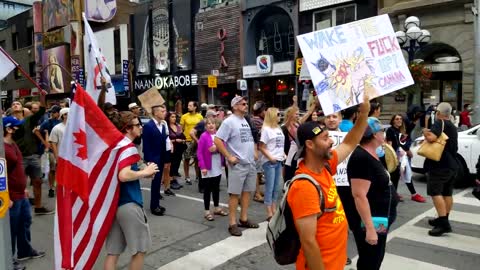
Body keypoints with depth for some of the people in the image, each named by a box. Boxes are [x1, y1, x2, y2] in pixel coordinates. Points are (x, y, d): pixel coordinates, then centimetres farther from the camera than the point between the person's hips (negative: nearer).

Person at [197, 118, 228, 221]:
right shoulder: (204, 136, -13)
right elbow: (199, 152, -14)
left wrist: (217, 147, -15)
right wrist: (202, 167, -18)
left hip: (218, 167, 5)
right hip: (208, 168, -5)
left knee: (216, 188, 17)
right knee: (207, 189, 4)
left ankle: (217, 208, 31)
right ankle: (207, 211, 13)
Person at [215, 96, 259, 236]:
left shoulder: (248, 121, 12)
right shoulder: (229, 122, -12)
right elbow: (217, 141, -17)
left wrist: (255, 152, 11)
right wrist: (229, 157, -18)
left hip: (251, 163, 7)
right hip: (237, 164, -7)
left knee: (247, 191, 13)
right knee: (235, 193, -1)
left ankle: (244, 219, 25)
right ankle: (232, 223, 7)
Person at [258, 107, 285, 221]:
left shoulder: (279, 129, 12)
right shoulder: (266, 129, -9)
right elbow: (261, 147, -12)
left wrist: (283, 155, 4)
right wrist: (270, 157, -15)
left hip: (278, 161, 7)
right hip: (269, 162, -7)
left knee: (276, 187, 12)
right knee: (270, 187, -3)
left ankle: (274, 210, 22)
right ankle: (269, 213, 3)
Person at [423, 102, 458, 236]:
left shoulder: (439, 123, -12)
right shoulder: (452, 127, 17)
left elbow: (431, 137, -29)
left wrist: (425, 132, -9)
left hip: (439, 165, -10)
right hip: (451, 165, 10)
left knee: (436, 193, -11)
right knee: (447, 193, 13)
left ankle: (443, 224, -16)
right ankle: (443, 219, 22)